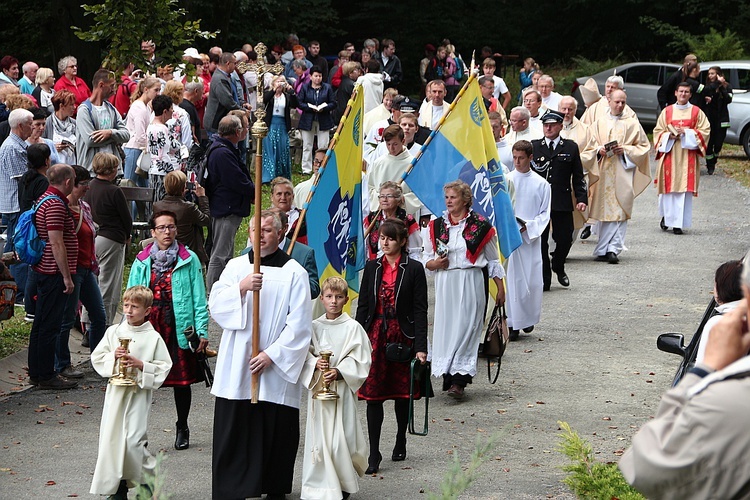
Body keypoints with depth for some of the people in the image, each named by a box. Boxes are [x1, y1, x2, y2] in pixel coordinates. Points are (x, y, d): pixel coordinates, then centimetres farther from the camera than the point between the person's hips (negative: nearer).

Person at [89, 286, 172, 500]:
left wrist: (141, 365, -14)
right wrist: (113, 356, -9)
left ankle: (149, 478, 11)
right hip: (115, 392, 4)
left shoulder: (153, 338, -2)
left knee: (134, 440, -12)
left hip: (139, 393, -3)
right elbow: (97, 358, 9)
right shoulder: (114, 332, 7)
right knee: (112, 438, 2)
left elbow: (163, 367, -2)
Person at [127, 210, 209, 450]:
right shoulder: (142, 262, 8)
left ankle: (182, 428, 27)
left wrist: (202, 331, -5)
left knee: (182, 380, 9)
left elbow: (199, 298, 1)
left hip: (179, 328, -1)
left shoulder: (189, 260, 2)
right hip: (149, 326, 1)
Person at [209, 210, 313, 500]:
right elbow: (215, 305, -2)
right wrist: (241, 287, -19)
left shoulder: (294, 273, 0)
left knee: (276, 430, 2)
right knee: (233, 430, 0)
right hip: (237, 367, 2)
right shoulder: (236, 267, 9)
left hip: (277, 368, -2)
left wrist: (272, 355, -12)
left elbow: (299, 325, -5)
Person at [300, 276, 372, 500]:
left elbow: (359, 361, -4)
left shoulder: (353, 328, -2)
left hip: (342, 388, -3)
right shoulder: (314, 327, 6)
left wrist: (339, 372, -17)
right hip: (318, 387, 3)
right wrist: (315, 363, -14)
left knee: (340, 438, -6)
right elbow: (304, 353, 7)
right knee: (319, 437, 2)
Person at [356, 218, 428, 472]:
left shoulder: (414, 269, -3)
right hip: (376, 335, 2)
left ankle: (400, 442, 30)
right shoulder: (372, 268, 7)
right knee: (373, 395, -4)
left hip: (403, 337, -2)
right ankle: (374, 454, -4)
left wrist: (420, 347, -11)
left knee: (402, 393, 10)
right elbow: (362, 306, 9)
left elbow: (420, 309, -5)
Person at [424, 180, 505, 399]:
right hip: (445, 282, 3)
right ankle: (449, 375, 9)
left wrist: (500, 288, 7)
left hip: (472, 282, -3)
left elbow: (493, 260, 8)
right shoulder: (436, 226, 10)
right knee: (446, 326, 1)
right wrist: (434, 263, -7)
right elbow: (426, 258, 17)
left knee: (466, 327, -9)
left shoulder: (480, 226, 1)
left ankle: (459, 380, -13)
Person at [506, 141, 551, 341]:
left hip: (530, 238, 0)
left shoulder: (541, 184, 3)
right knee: (511, 278, -2)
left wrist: (529, 226, -11)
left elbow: (545, 213, 5)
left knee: (532, 281, 0)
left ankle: (528, 318, 20)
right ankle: (513, 324, 2)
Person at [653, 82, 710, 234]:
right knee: (668, 186, -1)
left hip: (687, 154, -1)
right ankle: (666, 215, 21)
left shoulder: (696, 112, 6)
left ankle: (678, 223, -4)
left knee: (684, 189, -6)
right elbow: (658, 131, 9)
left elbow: (705, 130, 2)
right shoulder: (667, 111, 8)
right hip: (669, 153, 1)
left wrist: (686, 133, -10)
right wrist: (669, 135, -11)